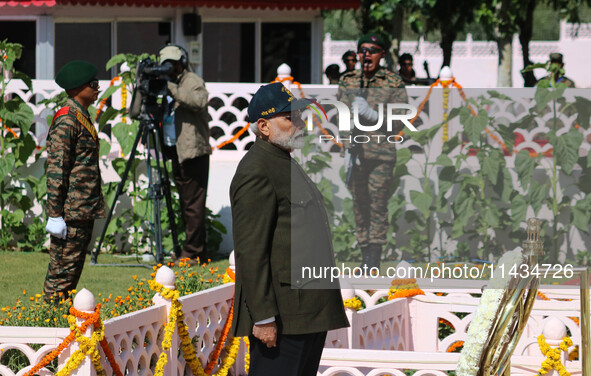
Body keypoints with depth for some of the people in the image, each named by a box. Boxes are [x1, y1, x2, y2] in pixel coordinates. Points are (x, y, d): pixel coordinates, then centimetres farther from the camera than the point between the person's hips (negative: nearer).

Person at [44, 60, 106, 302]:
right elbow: (56, 169, -18)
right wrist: (55, 215, -20)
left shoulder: (83, 117, 16)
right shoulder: (66, 121, -14)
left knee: (72, 270, 13)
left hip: (85, 213, 10)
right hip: (71, 213, -10)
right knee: (62, 272, -6)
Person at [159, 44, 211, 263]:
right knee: (185, 203, 11)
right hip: (176, 152, 9)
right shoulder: (167, 83, 20)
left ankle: (193, 252, -9)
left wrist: (172, 89, -26)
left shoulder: (193, 82, -4)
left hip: (194, 151, -9)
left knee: (193, 204, -9)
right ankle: (197, 250, 17)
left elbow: (200, 101, -26)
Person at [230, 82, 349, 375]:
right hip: (282, 317, -10)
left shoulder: (286, 165, 20)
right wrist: (263, 317, -24)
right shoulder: (256, 171, -12)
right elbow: (250, 250, -19)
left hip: (311, 315, 10)